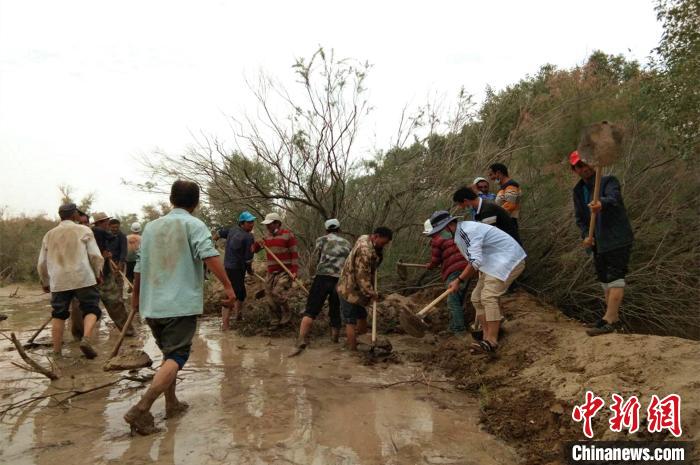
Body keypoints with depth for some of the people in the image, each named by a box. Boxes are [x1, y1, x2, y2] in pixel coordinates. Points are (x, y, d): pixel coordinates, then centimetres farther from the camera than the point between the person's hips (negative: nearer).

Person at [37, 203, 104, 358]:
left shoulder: (49, 235, 16)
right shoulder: (83, 230, 3)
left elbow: (41, 263, 19)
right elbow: (95, 255, -4)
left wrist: (45, 282, 32)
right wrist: (97, 274, 10)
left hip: (58, 282, 4)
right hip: (83, 278, -4)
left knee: (58, 315, 12)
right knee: (91, 309, 3)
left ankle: (57, 352, 13)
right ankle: (86, 339, -20)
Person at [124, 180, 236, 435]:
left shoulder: (151, 226, 12)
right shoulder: (194, 225, -4)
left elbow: (139, 266, 17)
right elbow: (210, 256, -20)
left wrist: (136, 294, 29)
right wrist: (228, 286, -20)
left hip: (152, 305, 7)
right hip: (181, 304, -6)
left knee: (168, 353, 21)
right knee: (176, 357, -4)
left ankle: (171, 403, 27)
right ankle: (141, 409, -16)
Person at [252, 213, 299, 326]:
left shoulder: (288, 235, -6)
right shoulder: (267, 237, 12)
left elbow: (294, 254, -7)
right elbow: (254, 250, 18)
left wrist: (294, 271, -14)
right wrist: (258, 244, -5)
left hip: (285, 271, -6)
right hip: (271, 272, 6)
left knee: (278, 293, -21)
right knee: (270, 299, 5)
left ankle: (287, 315, 4)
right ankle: (275, 322, 21)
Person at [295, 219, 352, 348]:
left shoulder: (322, 240, 9)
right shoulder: (347, 244, 20)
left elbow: (313, 261, 5)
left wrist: (312, 274, 21)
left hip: (322, 278, -3)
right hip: (341, 280, 3)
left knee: (311, 310, -3)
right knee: (336, 311, 17)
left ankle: (302, 339, -13)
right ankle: (335, 336, 26)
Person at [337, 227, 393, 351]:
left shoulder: (366, 240, 5)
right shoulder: (365, 250, -27)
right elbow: (362, 276, -26)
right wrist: (372, 293, -17)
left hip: (355, 290, 10)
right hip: (350, 291, -10)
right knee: (351, 322, -2)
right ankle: (353, 350, 5)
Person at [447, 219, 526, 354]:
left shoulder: (466, 230, -21)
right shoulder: (460, 233, 9)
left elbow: (475, 261, -27)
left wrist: (459, 280, -22)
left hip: (509, 260, -10)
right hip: (494, 263, 10)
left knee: (488, 297, -21)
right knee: (477, 298, 5)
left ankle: (491, 342, -20)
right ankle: (488, 338, 7)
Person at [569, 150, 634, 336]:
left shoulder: (608, 181, -10)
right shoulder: (578, 190, 10)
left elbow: (614, 198, -33)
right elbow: (579, 218, 13)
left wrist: (602, 203, -56)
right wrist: (586, 234, -6)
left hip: (618, 240, -8)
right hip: (598, 243, 8)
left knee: (615, 279, -13)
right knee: (605, 281, 13)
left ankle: (609, 320, -15)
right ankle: (615, 320, 24)